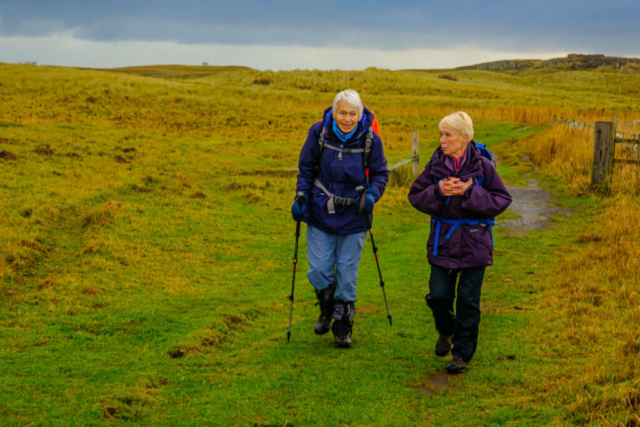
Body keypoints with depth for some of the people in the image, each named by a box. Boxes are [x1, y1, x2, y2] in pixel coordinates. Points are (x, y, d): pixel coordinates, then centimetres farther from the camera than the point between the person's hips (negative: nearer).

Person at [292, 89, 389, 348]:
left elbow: (380, 173, 2)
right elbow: (306, 168, 4)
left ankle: (343, 328, 25)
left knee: (347, 273, 6)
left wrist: (372, 194, -17)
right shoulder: (319, 132, -9)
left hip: (353, 216, 0)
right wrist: (301, 197, -6)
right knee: (319, 270, 0)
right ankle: (326, 310, 33)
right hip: (320, 213, 1)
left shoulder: (370, 139, -11)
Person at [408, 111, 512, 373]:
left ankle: (463, 353, 19)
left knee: (468, 300, 4)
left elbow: (502, 200, -7)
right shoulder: (436, 163, -1)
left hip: (474, 241, -2)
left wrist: (471, 191, -19)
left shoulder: (481, 165, -8)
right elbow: (415, 196, 3)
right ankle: (446, 330, 33)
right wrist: (438, 191, -16)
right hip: (443, 239, 2)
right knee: (438, 295, 0)